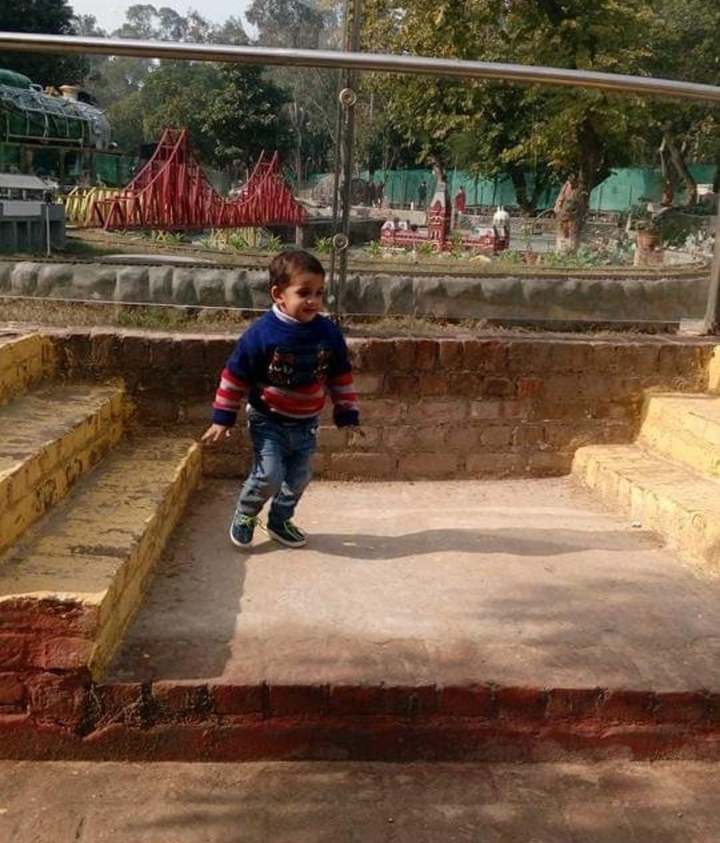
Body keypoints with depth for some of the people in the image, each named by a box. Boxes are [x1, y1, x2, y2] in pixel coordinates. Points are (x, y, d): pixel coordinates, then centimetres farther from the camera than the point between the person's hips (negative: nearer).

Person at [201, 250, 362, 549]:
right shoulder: (261, 333, -20)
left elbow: (341, 376, 4)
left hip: (305, 424, 5)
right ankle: (244, 515, 20)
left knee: (298, 477, 14)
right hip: (268, 420, -4)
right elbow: (235, 375, -12)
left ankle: (280, 521, 39)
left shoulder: (328, 332, -8)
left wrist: (348, 414, 6)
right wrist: (223, 418, -9)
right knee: (269, 476, -10)